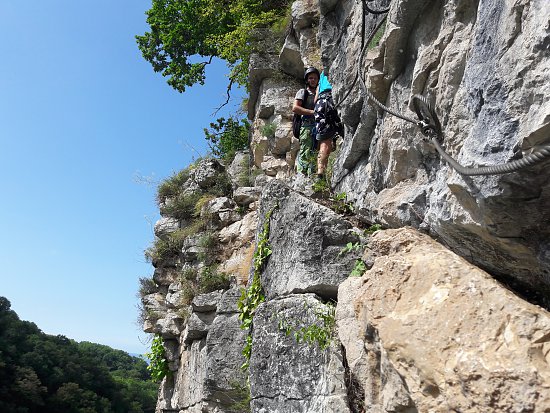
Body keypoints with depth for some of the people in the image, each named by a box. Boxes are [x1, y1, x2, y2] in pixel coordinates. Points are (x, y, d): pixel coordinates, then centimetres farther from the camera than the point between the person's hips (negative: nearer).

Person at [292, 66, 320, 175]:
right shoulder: (303, 92, 13)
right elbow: (295, 108, -3)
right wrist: (312, 112, -9)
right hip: (307, 126, -5)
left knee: (316, 154, -4)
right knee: (306, 153, -16)